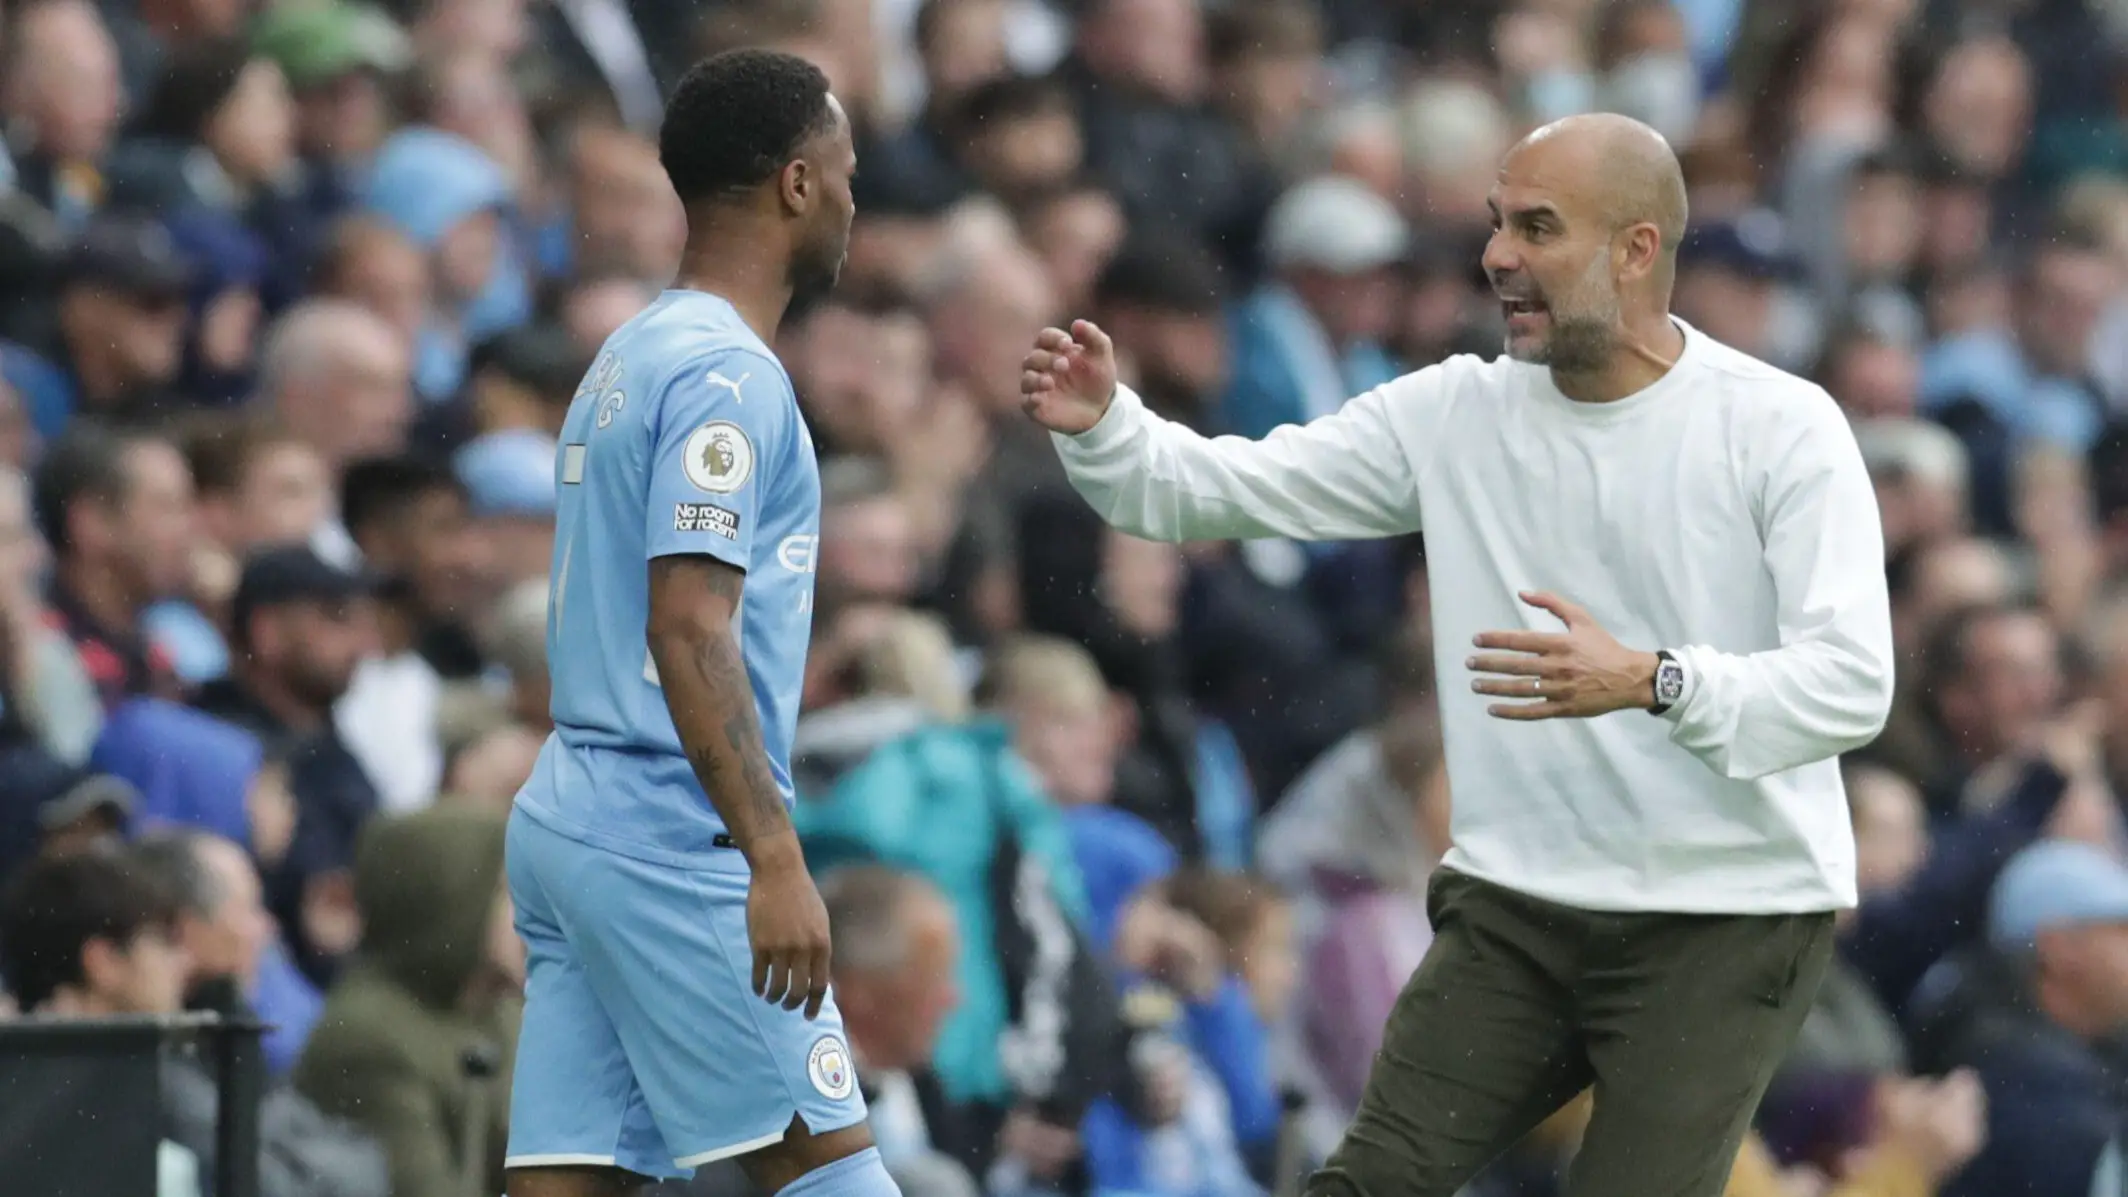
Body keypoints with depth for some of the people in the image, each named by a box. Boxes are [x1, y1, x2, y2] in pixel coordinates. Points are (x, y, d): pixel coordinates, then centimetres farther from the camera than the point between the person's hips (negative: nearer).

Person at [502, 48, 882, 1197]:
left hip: (571, 823, 9)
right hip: (676, 843, -9)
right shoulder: (727, 374, -12)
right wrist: (776, 862, -25)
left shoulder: (629, 358, 18)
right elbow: (689, 629, -21)